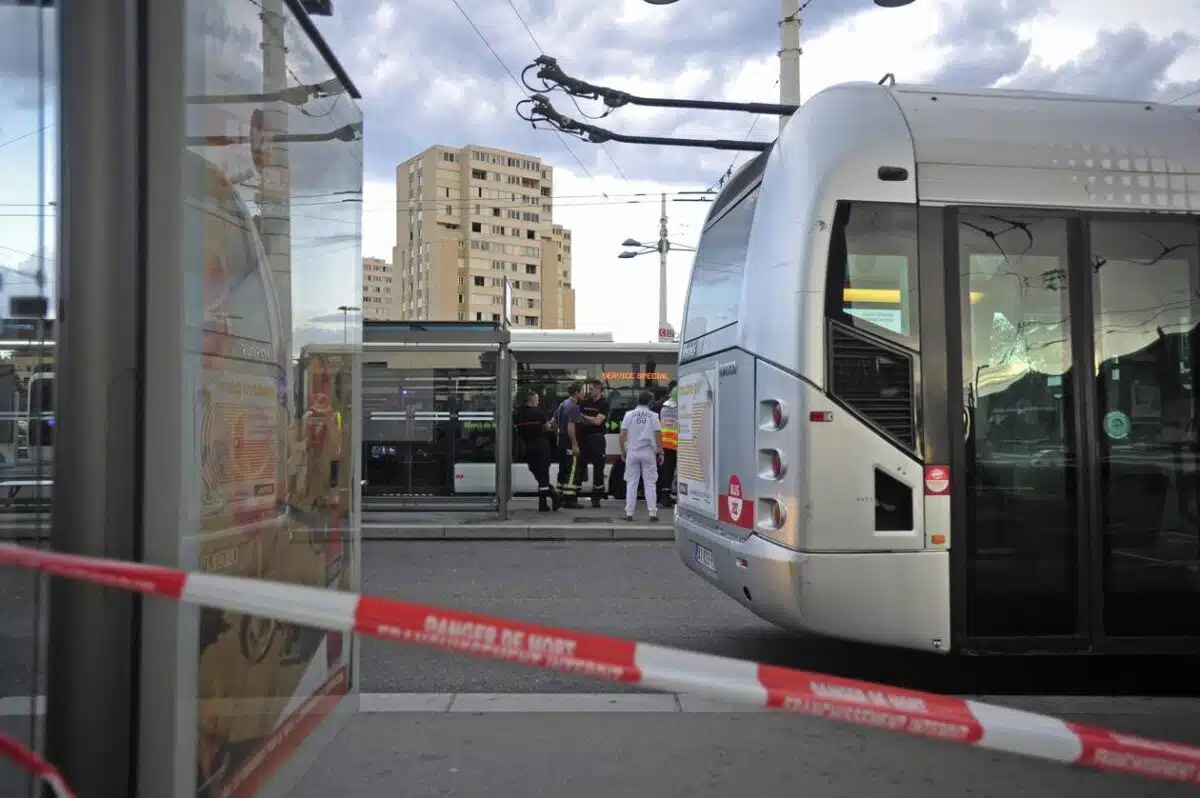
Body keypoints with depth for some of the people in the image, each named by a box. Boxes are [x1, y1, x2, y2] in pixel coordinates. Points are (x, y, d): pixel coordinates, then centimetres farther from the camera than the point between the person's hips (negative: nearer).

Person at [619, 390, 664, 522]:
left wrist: (623, 451, 9)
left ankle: (629, 513, 4)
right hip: (648, 452, -1)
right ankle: (652, 513, 1)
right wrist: (660, 452, 3)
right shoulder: (652, 416, -2)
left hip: (632, 452, 1)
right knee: (650, 483, 4)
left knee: (631, 483, 6)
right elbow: (658, 435, -4)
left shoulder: (629, 415, 1)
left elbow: (623, 434, 0)